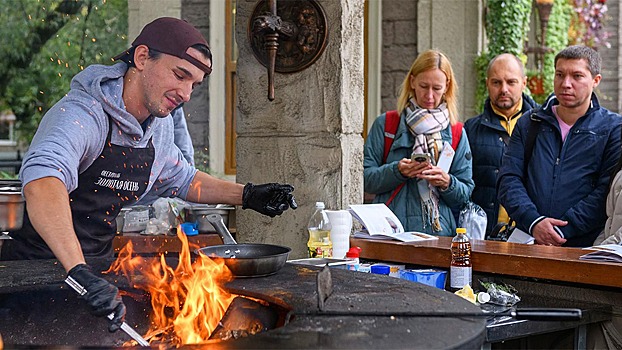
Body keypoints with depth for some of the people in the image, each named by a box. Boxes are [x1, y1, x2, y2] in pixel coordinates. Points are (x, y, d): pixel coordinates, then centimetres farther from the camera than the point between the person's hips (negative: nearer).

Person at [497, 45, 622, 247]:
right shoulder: (529, 123, 17)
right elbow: (508, 179, 7)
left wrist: (563, 230, -11)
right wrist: (533, 221, -9)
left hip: (583, 245, -2)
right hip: (526, 242, 2)